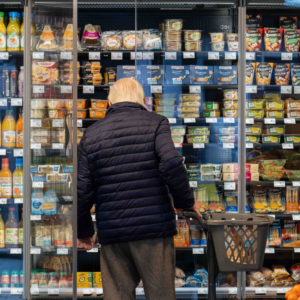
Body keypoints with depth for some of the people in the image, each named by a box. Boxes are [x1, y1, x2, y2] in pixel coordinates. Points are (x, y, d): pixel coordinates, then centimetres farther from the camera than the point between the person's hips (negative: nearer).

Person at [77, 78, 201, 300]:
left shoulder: (91, 134, 10)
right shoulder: (155, 123, 0)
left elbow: (82, 189, 7)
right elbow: (172, 165, -16)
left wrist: (84, 230, 18)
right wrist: (185, 201, -1)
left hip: (111, 231, 3)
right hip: (154, 226, -3)